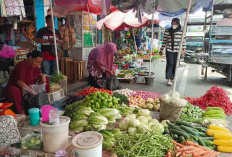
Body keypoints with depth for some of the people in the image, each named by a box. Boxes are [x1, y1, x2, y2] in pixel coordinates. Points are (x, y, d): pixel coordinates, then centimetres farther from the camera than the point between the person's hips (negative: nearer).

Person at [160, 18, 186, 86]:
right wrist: (161, 50, 7)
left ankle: (172, 78, 22)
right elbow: (164, 41, 6)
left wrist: (183, 49, -6)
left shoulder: (181, 31, 4)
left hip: (177, 51, 2)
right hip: (169, 50, -1)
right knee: (170, 64, -9)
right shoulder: (167, 31, 3)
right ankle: (169, 79, -8)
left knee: (175, 65, 7)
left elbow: (183, 41, 5)